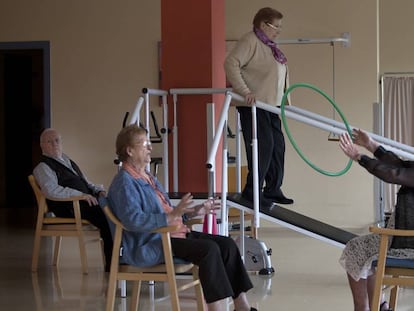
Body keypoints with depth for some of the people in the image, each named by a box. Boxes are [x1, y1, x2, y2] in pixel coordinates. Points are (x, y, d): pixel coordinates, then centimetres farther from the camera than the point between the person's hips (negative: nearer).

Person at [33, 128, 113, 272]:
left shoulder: (68, 162, 29)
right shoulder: (43, 167, 2)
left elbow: (86, 183, 32)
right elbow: (52, 190, -16)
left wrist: (99, 190, 9)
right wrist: (81, 195, -20)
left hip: (88, 200, 8)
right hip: (69, 207, -8)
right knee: (106, 218, -30)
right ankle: (111, 264, -27)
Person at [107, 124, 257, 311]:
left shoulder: (148, 177, 21)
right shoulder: (124, 182, -11)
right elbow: (133, 220, -26)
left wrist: (193, 212, 16)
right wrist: (171, 216, -31)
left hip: (170, 234, 10)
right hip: (149, 245, -10)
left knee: (227, 244, -4)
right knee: (209, 249, -27)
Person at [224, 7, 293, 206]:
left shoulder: (269, 46, 18)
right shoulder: (250, 41, -11)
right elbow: (231, 64, -22)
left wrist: (284, 100, 17)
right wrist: (245, 92, -27)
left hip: (270, 104, 10)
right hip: (253, 105, -10)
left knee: (277, 145, 10)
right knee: (263, 145, -10)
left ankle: (273, 190, 19)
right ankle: (252, 190, -2)